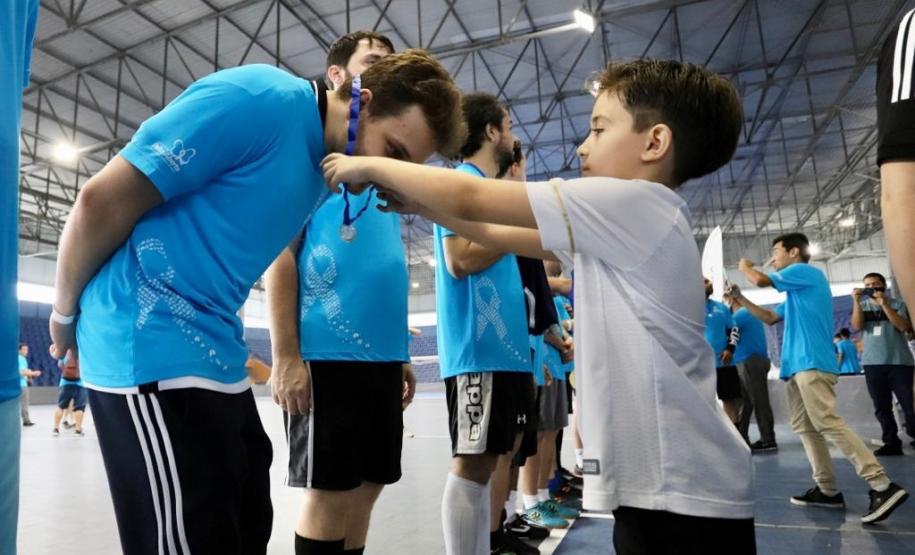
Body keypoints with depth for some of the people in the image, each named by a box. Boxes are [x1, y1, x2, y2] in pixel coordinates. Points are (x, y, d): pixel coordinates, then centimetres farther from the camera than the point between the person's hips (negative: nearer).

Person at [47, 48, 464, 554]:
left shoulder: (322, 172, 8)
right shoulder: (258, 99, -17)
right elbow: (101, 199, -14)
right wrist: (67, 313, -1)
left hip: (217, 356, 8)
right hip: (149, 350, -8)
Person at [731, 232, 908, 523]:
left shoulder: (807, 272, -2)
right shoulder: (795, 293, 26)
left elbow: (760, 280, -8)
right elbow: (770, 317, 29)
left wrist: (744, 266, 14)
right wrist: (741, 298, 22)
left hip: (812, 363, -10)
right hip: (798, 365, 10)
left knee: (828, 422, -17)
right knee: (804, 427, 7)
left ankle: (883, 486, -18)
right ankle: (828, 490, 8)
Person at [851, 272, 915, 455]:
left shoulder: (897, 304, 8)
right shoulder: (862, 306, 13)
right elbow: (857, 326, -5)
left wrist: (884, 304, -13)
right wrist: (856, 301, -14)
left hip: (900, 361, -2)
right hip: (873, 363, 2)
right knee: (882, 407, 2)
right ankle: (892, 443, 7)